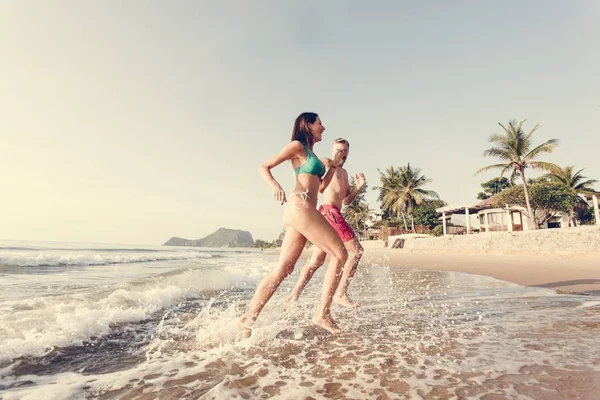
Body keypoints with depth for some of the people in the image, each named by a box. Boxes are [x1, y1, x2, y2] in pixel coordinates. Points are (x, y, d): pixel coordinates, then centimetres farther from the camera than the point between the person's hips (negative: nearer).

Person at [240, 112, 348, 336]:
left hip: (301, 211, 9)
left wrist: (333, 165, 24)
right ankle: (322, 314, -4)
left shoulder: (310, 154, 29)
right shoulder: (297, 146, 4)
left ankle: (248, 318, 4)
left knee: (282, 271, 3)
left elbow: (321, 186, 31)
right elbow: (264, 167, 1)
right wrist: (275, 184, -17)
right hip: (300, 206, -9)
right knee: (340, 254, -7)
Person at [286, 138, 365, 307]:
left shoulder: (344, 173, 28)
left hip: (332, 214, 9)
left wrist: (358, 186, 9)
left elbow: (346, 200, 24)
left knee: (317, 260, 10)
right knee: (356, 251, -7)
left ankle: (294, 295, 15)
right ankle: (341, 294, -3)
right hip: (329, 211, -9)